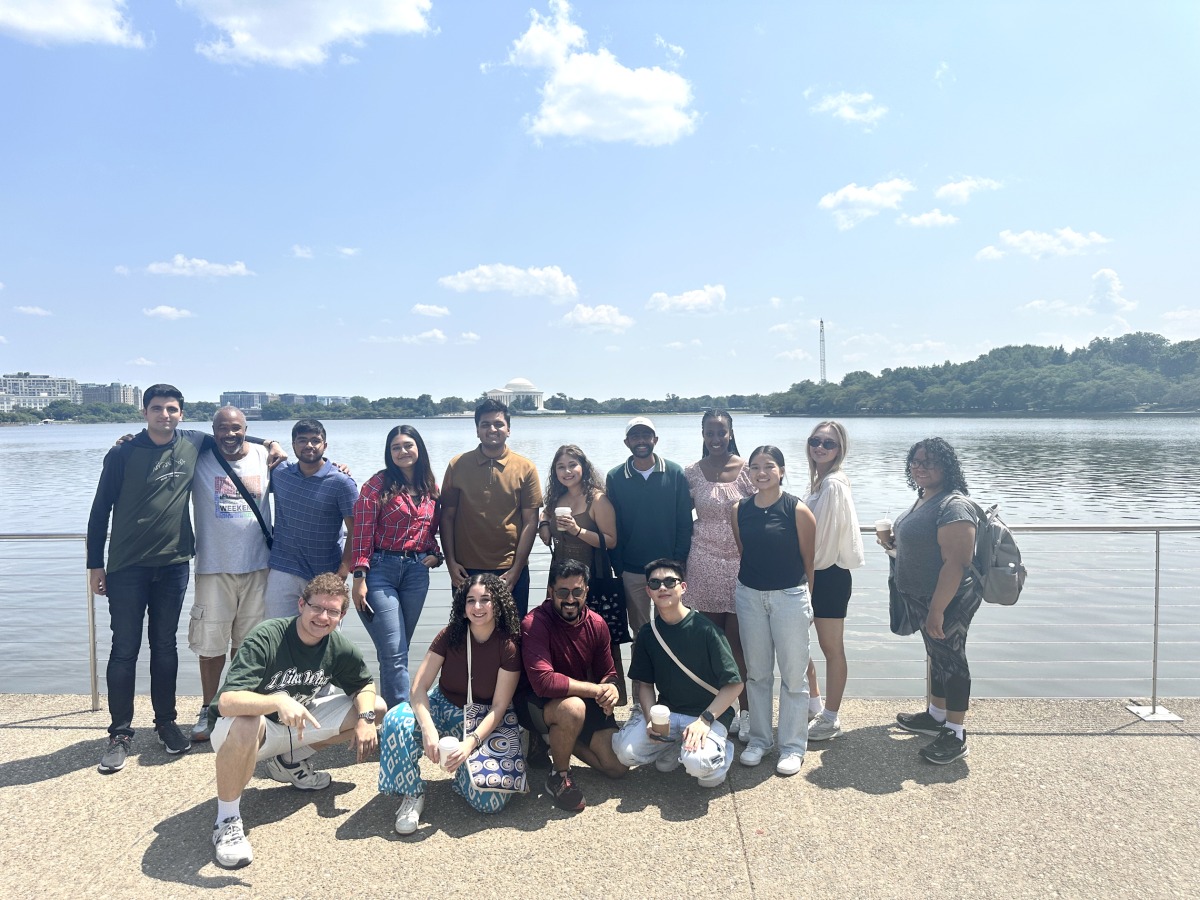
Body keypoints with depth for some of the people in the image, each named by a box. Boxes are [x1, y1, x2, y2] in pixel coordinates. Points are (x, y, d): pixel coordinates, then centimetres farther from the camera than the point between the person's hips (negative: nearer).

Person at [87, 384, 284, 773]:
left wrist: (266, 443, 9)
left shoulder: (194, 444, 2)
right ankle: (120, 733, 14)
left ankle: (166, 722, 25)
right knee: (124, 649, 3)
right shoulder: (123, 453, -6)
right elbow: (100, 511, -1)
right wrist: (95, 564, -2)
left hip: (173, 565, 3)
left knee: (165, 646, 12)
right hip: (127, 567, -2)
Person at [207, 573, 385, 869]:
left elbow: (364, 685, 4)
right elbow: (227, 701, -38)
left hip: (296, 723, 6)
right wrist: (278, 702, -54)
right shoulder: (266, 638, -29)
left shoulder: (339, 647, -11)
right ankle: (227, 819, -17)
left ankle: (290, 760, 12)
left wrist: (365, 718, -16)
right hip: (247, 726, -6)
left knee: (376, 708, 0)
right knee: (244, 725, -43)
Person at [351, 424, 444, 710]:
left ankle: (390, 711, 23)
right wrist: (359, 578, -13)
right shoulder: (378, 484, -5)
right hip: (381, 569, -5)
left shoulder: (431, 488, 11)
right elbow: (362, 533, -8)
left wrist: (435, 554, 2)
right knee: (394, 654, -9)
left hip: (417, 571, 5)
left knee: (397, 652, 13)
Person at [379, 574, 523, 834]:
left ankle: (463, 773, 12)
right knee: (397, 720, -31)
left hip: (484, 721, -2)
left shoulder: (509, 647, -15)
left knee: (490, 799, -24)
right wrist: (428, 729, -32)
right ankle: (412, 795, -9)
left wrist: (471, 742, -30)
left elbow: (499, 708, -15)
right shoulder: (450, 635, -10)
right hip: (444, 708, 2)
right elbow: (419, 688, -14)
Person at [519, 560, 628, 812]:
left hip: (583, 700, 6)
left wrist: (611, 690, -21)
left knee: (618, 766, -3)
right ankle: (558, 776, -11)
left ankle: (560, 740, 21)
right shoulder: (535, 623, -24)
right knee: (573, 707, -39)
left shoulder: (596, 624, -5)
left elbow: (608, 674, 4)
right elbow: (544, 682, -34)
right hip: (536, 703, -6)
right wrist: (596, 689, -28)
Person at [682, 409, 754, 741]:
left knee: (739, 640, -2)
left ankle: (745, 711, 10)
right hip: (705, 561, 1)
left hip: (742, 562, -1)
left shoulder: (747, 470, -1)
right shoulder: (692, 472, 3)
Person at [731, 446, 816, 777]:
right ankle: (759, 739, 27)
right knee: (756, 672, 13)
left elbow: (809, 560, -4)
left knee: (793, 673, 4)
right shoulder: (740, 510, 1)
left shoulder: (797, 510, -10)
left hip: (790, 597, -4)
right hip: (749, 596, 4)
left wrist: (810, 600, 2)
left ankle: (793, 746, 17)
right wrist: (750, 580, 12)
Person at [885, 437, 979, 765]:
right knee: (936, 655, 21)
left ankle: (955, 736, 16)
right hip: (921, 599, 9)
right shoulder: (924, 499, 7)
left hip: (948, 602, -9)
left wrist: (937, 610, -27)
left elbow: (956, 563, -28)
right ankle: (935, 715, 37)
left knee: (950, 659, 3)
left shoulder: (953, 506, -24)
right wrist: (896, 542, 3)